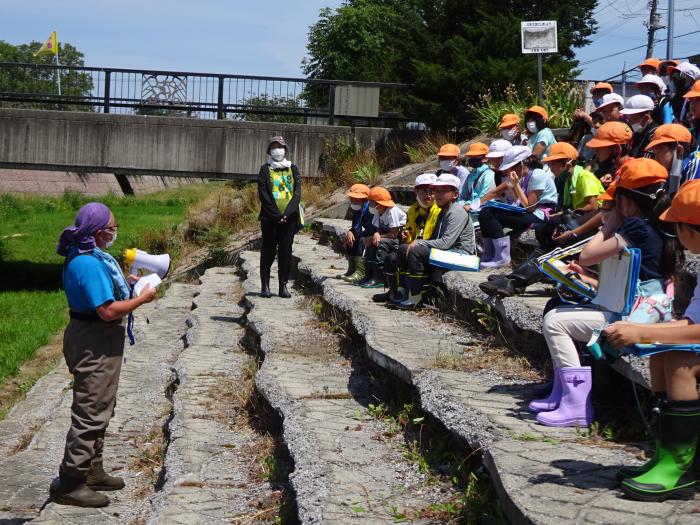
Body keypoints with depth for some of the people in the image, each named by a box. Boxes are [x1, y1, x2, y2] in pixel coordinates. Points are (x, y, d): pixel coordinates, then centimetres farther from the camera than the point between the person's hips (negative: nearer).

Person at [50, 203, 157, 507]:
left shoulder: (91, 255, 8)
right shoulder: (88, 264, -25)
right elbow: (108, 311, -27)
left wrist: (126, 284, 9)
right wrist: (142, 298, -16)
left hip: (99, 341, 11)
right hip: (94, 344, -11)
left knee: (101, 409, 21)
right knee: (90, 413, -4)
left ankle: (92, 471, 33)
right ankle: (70, 484, 3)